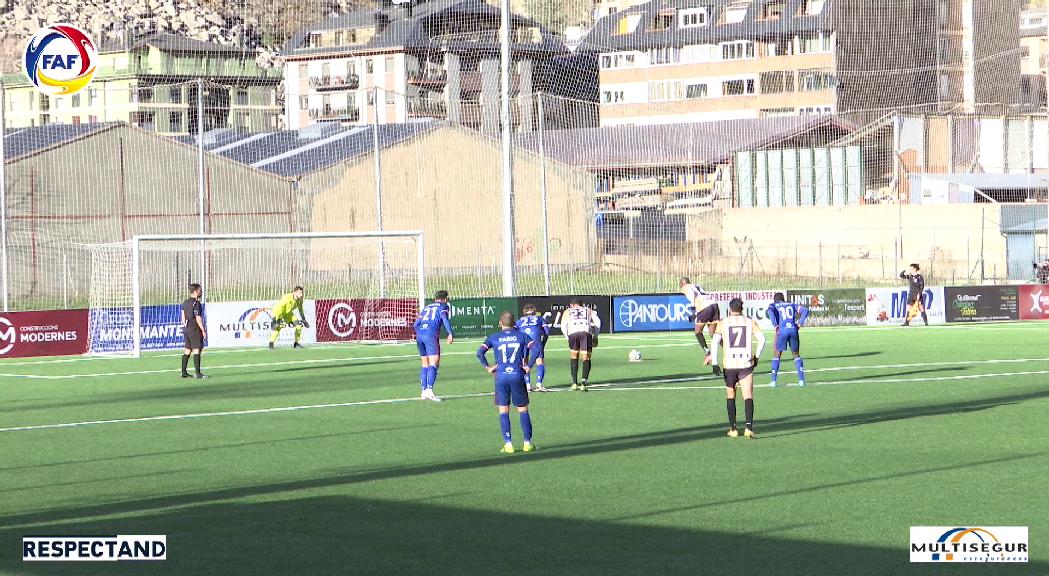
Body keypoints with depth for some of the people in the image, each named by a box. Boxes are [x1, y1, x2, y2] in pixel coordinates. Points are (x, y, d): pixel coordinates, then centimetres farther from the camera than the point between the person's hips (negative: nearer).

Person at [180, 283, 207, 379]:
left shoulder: (185, 302, 13)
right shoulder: (196, 303, -14)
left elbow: (183, 317, 16)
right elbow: (198, 318, -17)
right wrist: (203, 330, -13)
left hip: (186, 328, 9)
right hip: (195, 329, -9)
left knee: (187, 350, 12)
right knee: (196, 350, -8)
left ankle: (184, 372, 14)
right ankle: (198, 373, -11)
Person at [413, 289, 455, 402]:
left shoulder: (426, 307, 28)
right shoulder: (444, 307, 13)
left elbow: (416, 324, 25)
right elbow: (445, 318, -8)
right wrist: (450, 334, -16)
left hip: (419, 334, 6)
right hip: (431, 333, -6)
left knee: (425, 365, 16)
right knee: (434, 364, -10)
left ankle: (424, 391, 13)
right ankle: (429, 390, -26)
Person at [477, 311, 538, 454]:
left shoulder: (494, 337, 7)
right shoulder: (521, 336, 7)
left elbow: (480, 353, -4)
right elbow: (535, 348, -8)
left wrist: (487, 367, 3)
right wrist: (529, 366, -3)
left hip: (501, 377, 0)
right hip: (518, 376, 0)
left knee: (503, 411, 5)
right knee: (523, 410, 9)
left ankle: (508, 444, 0)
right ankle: (527, 442, 9)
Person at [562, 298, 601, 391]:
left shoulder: (567, 312, 29)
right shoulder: (589, 311, 31)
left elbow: (563, 327, 13)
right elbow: (597, 322, 16)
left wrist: (568, 338, 22)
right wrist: (595, 336, 23)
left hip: (572, 333, 0)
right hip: (586, 332, 0)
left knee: (574, 357, 19)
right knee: (586, 359, 5)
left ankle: (574, 382, 15)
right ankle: (584, 382, -15)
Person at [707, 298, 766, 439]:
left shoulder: (723, 323, 3)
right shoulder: (750, 323, 5)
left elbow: (714, 342, -8)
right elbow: (762, 339, -4)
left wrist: (715, 363, -6)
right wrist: (757, 356, 10)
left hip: (729, 365, 0)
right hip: (746, 364, 0)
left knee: (730, 397, 15)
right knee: (748, 396, -4)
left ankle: (733, 429, 16)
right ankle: (749, 427, -21)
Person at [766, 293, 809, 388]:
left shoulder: (773, 305, 14)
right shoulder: (792, 305, 23)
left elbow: (770, 311, -11)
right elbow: (805, 310, 11)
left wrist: (775, 325, -8)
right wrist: (800, 323, 6)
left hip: (782, 330, -2)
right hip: (793, 330, 2)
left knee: (776, 355, 10)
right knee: (796, 355, 16)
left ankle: (774, 380, 3)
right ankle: (801, 379, 7)